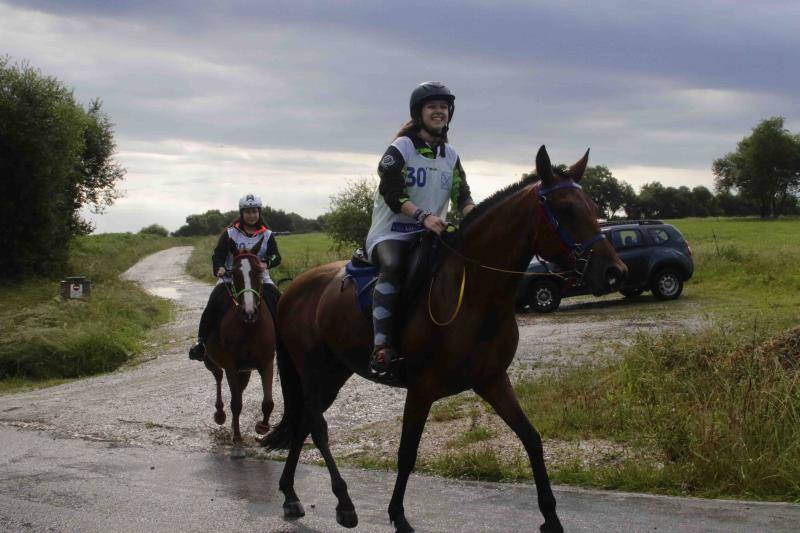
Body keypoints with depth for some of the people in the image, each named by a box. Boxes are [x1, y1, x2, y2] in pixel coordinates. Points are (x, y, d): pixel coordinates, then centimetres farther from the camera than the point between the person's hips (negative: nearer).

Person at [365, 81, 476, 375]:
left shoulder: (451, 156, 14)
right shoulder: (400, 149, -5)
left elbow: (462, 196, 8)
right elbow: (392, 195, -16)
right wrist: (423, 216, -29)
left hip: (431, 232, 6)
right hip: (390, 232, -6)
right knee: (392, 266, -36)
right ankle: (382, 345, -41)